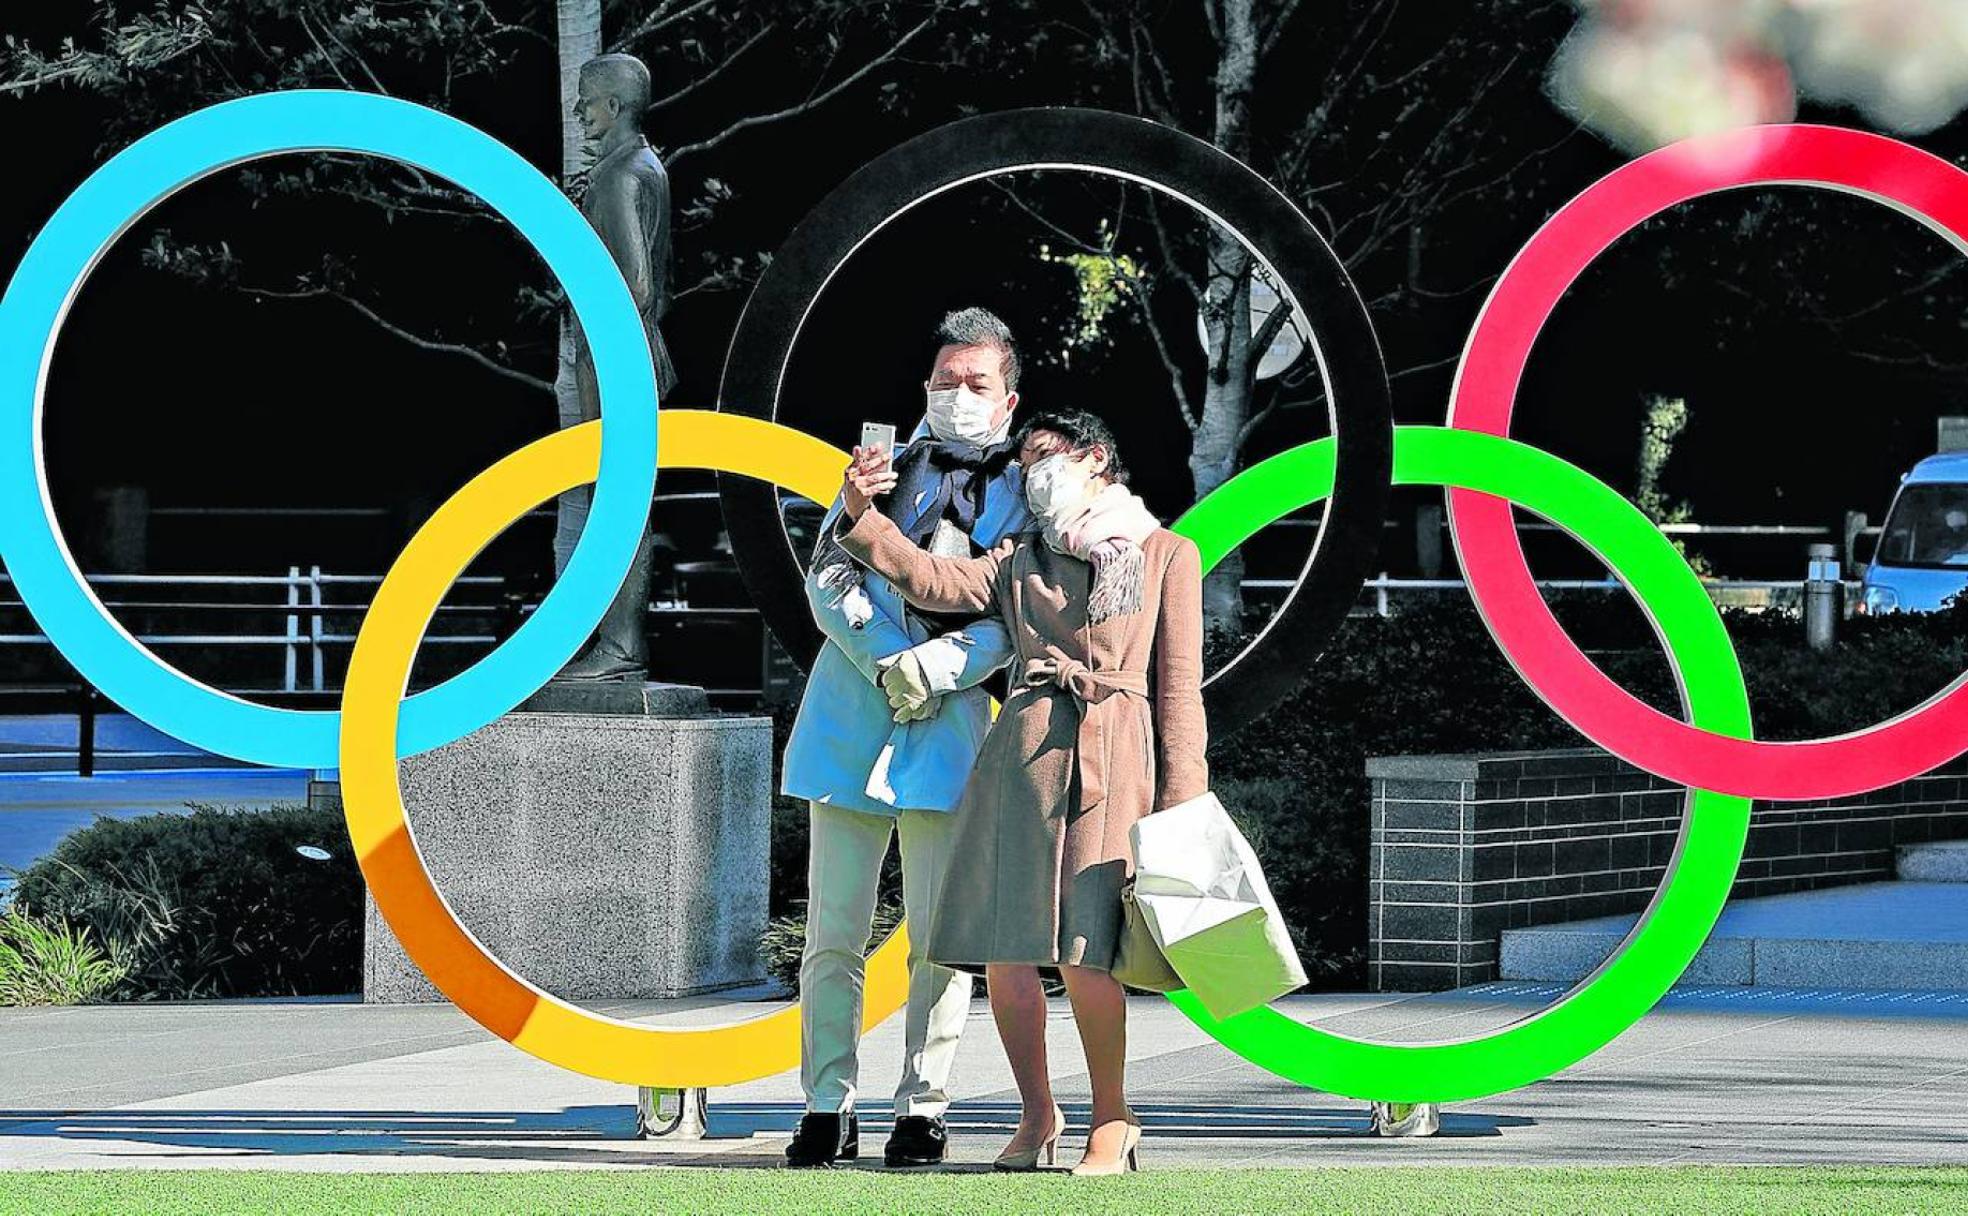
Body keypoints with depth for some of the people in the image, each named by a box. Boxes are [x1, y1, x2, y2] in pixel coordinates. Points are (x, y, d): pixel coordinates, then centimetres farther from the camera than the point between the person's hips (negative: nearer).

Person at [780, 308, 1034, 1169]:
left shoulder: (1024, 494, 9)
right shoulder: (883, 469, 15)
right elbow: (829, 578, 4)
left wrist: (938, 665, -16)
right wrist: (884, 666, -10)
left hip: (951, 725, -2)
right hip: (849, 716, 2)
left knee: (938, 935, -2)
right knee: (832, 930, 0)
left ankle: (923, 1108, 4)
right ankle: (829, 1107, 3)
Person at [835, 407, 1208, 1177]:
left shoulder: (1166, 556, 11)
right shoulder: (1021, 560, 21)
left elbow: (1178, 684, 6)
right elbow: (932, 582, 6)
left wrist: (1181, 801, -2)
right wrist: (863, 519, -9)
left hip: (1115, 756, -4)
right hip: (1023, 753, 4)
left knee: (1083, 948, -14)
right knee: (1005, 946, -4)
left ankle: (1111, 1123, -2)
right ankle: (1037, 1116, 12)